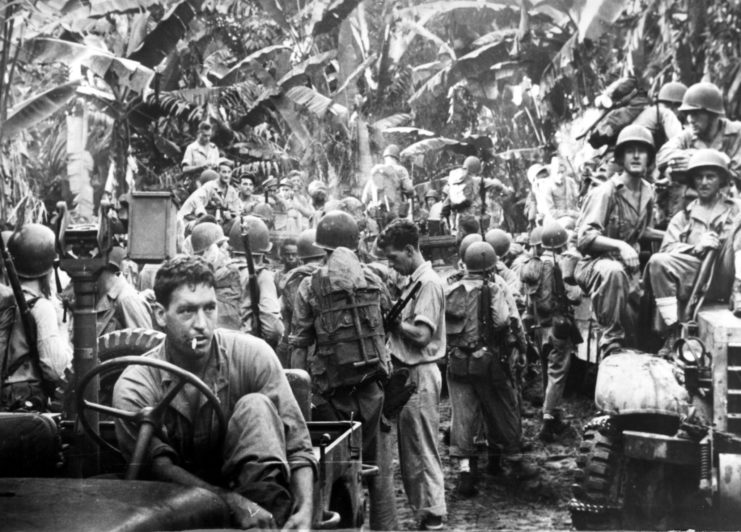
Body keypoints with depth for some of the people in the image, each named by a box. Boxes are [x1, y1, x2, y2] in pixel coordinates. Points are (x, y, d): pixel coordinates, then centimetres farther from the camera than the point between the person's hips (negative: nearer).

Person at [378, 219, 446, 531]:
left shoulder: (428, 283, -15)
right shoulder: (415, 281, 14)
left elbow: (421, 335, -22)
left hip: (420, 375, -10)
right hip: (407, 373, 10)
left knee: (422, 449, -3)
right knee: (409, 448, 15)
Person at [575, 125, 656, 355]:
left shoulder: (647, 192, 9)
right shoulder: (606, 192, -14)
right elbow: (585, 238, -24)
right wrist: (619, 245, -37)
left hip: (627, 266, 7)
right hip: (594, 263, -7)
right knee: (614, 271, -41)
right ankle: (611, 340, -31)